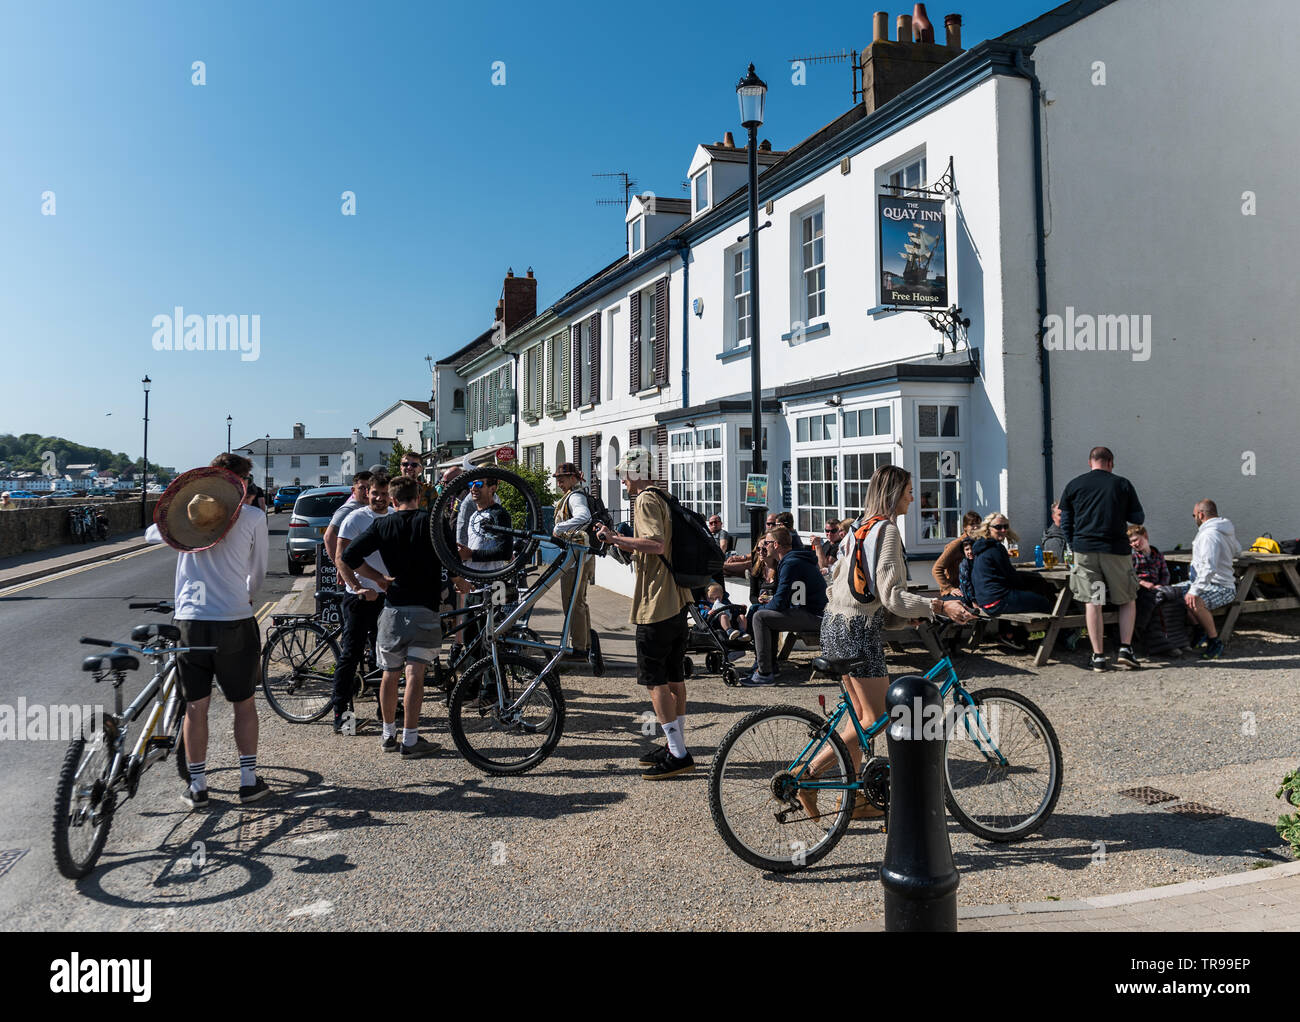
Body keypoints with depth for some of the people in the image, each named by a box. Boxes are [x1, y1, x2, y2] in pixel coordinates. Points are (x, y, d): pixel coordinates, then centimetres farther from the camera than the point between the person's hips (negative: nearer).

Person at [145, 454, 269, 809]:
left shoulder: (185, 515, 5)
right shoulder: (253, 517, -3)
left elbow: (151, 534, 25)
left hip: (189, 621, 2)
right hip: (235, 622, -2)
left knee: (195, 707, 11)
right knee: (244, 704, 12)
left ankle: (197, 786, 18)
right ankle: (249, 780, 16)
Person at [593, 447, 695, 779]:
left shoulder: (646, 500, -13)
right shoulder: (660, 498, 18)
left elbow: (656, 544, -28)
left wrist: (615, 539, -22)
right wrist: (615, 538, 26)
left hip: (656, 604, -10)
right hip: (675, 600, 10)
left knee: (655, 680, -4)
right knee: (673, 676, 15)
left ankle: (678, 755, -1)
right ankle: (677, 745, 24)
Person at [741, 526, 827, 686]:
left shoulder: (790, 564, -17)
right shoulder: (792, 560, 17)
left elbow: (779, 603, -20)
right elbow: (785, 597, 27)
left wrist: (763, 607, 0)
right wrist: (770, 602, 11)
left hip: (814, 617, -11)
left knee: (760, 617, -16)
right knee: (767, 614, 23)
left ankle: (764, 674, -16)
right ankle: (770, 666, 21)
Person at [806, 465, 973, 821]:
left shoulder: (860, 526, 16)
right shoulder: (887, 530, -13)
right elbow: (892, 596, -21)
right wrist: (940, 606, -25)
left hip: (837, 625, 10)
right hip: (858, 630, -10)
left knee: (860, 712, 15)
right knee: (876, 718, -3)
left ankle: (853, 796, 22)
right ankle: (807, 775, -5)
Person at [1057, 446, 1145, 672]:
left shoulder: (1073, 485, 7)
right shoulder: (1122, 484, 3)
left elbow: (1065, 522, 8)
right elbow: (1138, 519, 7)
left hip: (1084, 550, 1)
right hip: (1116, 550, -1)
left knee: (1092, 602, 3)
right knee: (1127, 600, 13)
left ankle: (1098, 656, 2)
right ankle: (1125, 648, 2)